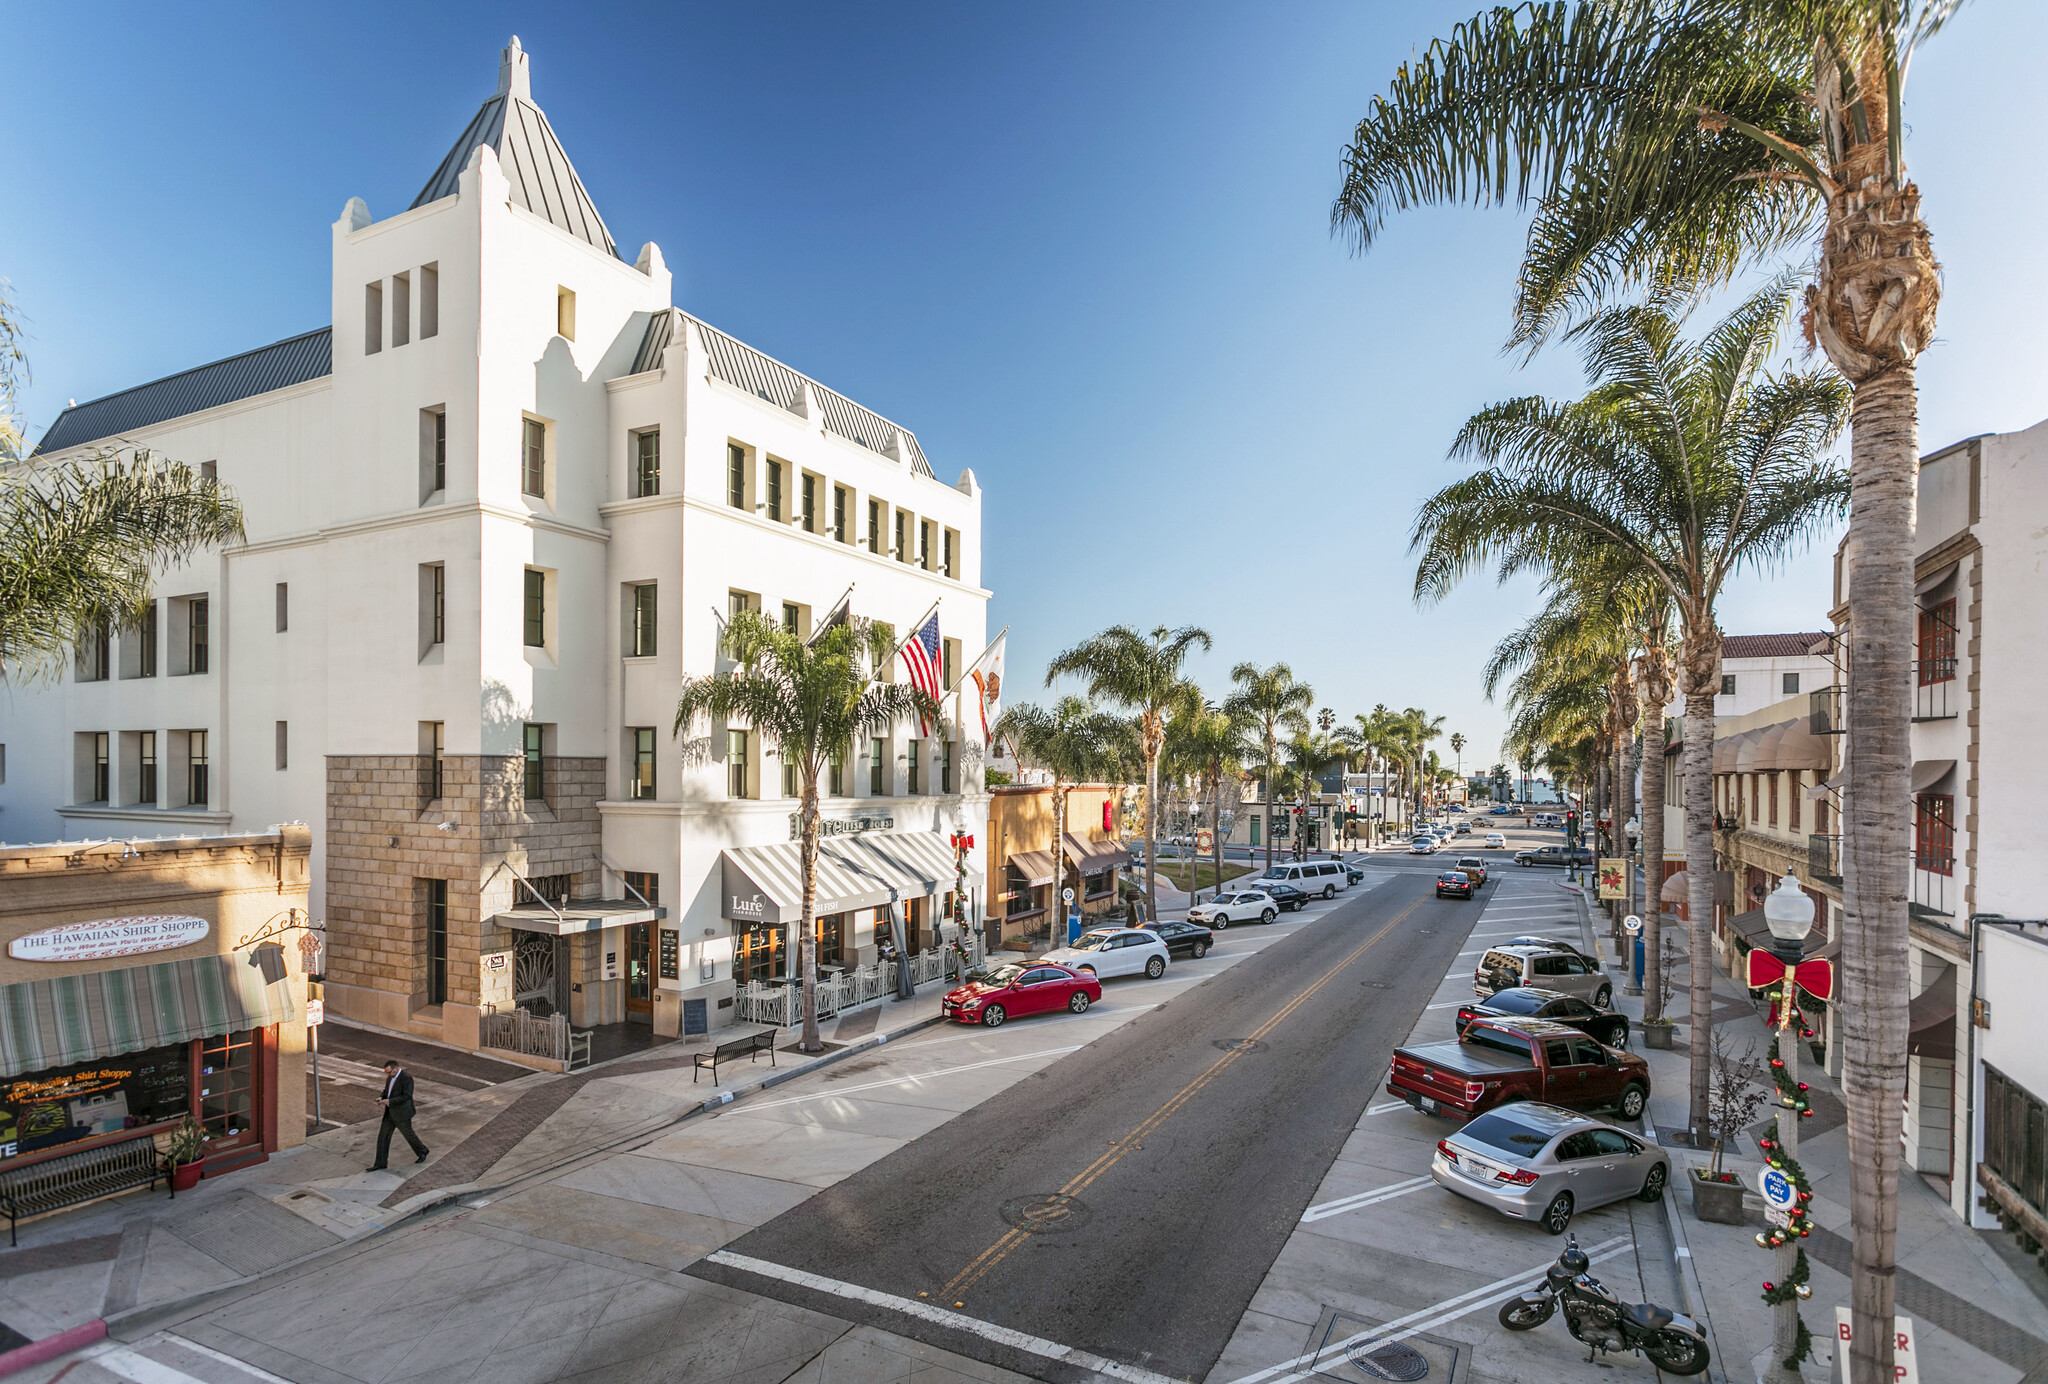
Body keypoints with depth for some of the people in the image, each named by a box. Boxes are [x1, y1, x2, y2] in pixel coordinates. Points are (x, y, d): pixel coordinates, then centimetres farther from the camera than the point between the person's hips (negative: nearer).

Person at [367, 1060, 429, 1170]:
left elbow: (407, 1096, -27)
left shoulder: (406, 1077, -24)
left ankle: (422, 1152, 31)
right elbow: (387, 1090, 16)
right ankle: (380, 1163, 16)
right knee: (383, 1136, 6)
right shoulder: (390, 1077, 2)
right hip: (390, 1112, 8)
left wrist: (389, 1101, -28)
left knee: (408, 1134, 9)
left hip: (402, 1113, -8)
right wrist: (381, 1098, -4)